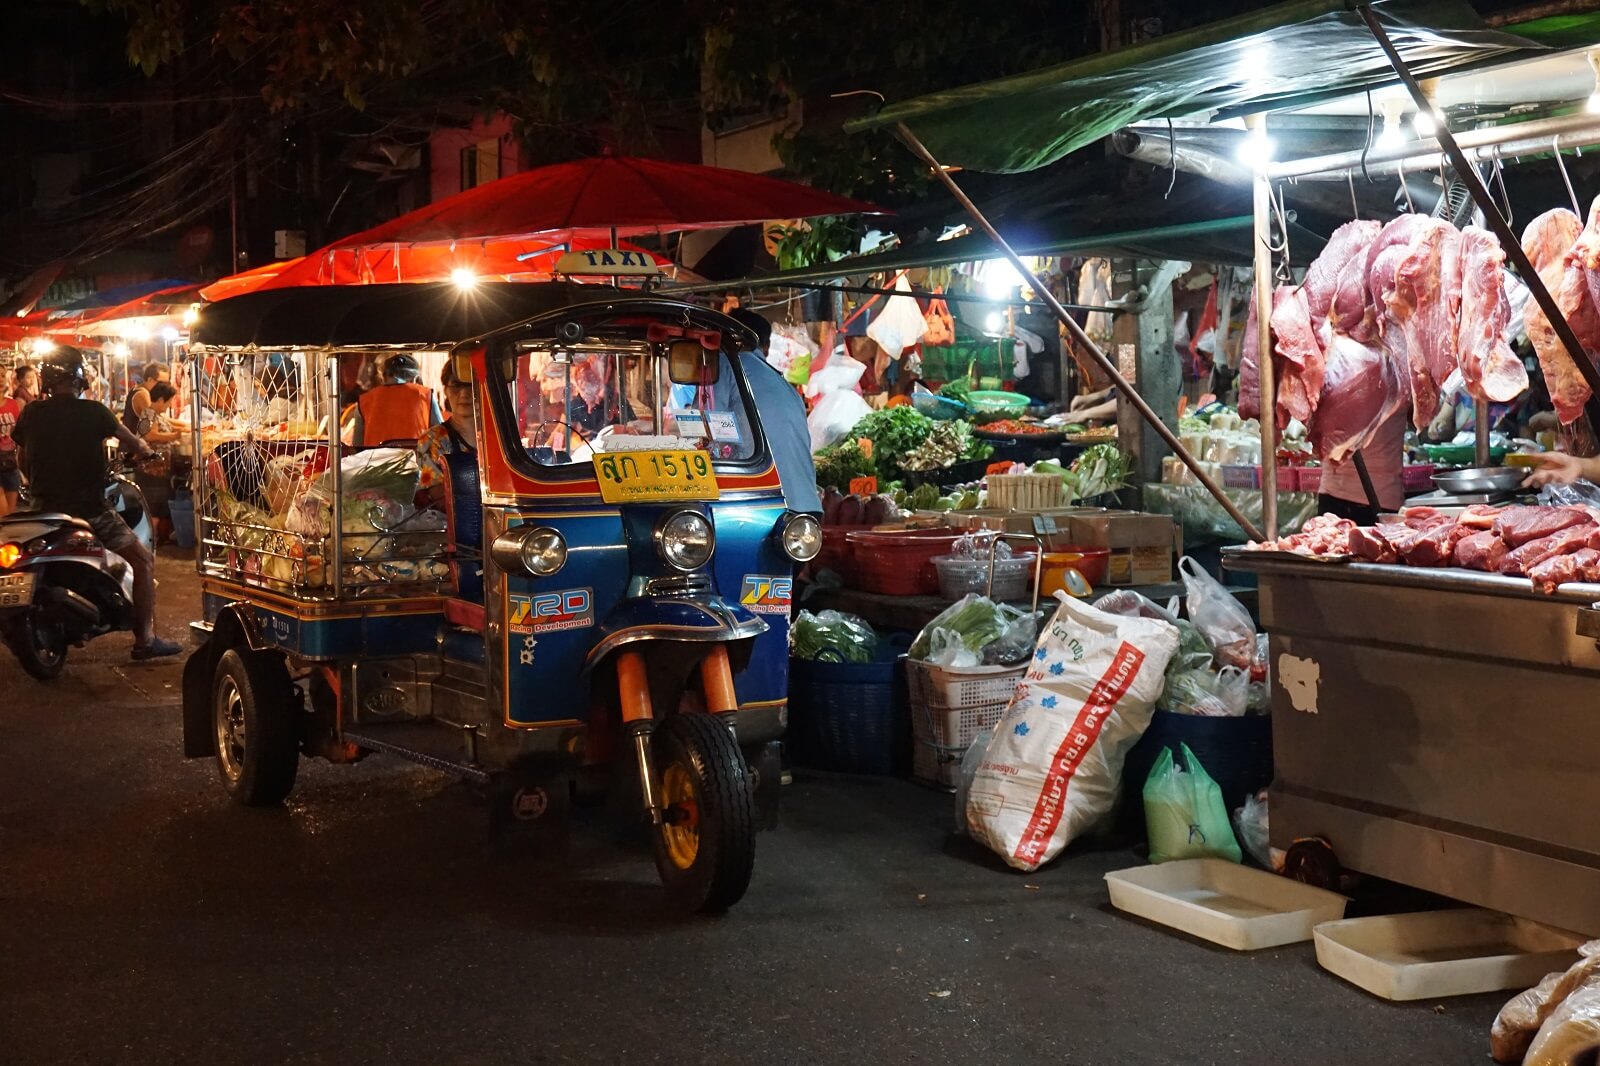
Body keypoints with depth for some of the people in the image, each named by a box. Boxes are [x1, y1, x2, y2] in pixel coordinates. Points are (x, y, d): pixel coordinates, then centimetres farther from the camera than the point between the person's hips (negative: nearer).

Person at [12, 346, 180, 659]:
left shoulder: (31, 414, 1)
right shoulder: (92, 412, -11)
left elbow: (21, 460, 16)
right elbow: (130, 439, 6)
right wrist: (143, 450, 29)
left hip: (44, 507, 6)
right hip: (87, 510, -5)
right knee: (143, 561, 4)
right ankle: (145, 639, -1)